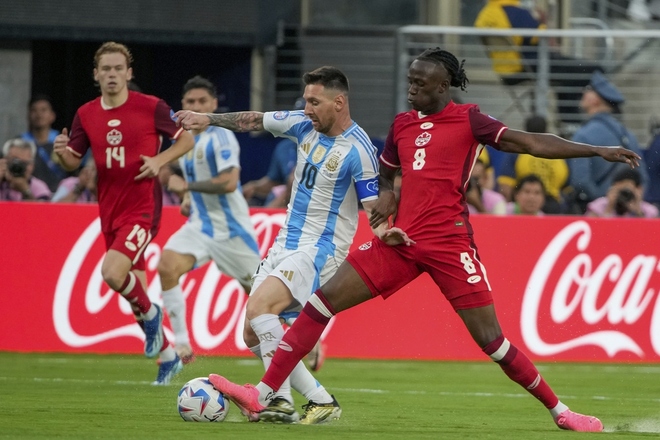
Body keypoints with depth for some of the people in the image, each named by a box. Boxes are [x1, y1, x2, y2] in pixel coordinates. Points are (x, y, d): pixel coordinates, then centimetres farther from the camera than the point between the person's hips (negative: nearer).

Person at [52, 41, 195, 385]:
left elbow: (186, 140, 4)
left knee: (112, 273, -26)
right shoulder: (86, 115, 4)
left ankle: (150, 313, 4)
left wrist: (160, 160, -13)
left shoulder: (151, 107, -8)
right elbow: (73, 163, 9)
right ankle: (167, 355, 29)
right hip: (110, 212, 5)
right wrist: (61, 153, -14)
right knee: (134, 287, 11)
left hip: (142, 209, -5)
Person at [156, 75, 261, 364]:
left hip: (230, 227, -6)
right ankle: (182, 347, -18)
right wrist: (189, 200, 9)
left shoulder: (220, 137, -14)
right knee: (167, 267, -21)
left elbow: (229, 182, -26)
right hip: (200, 225, 6)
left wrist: (186, 186, -21)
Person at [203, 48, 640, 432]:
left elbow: (530, 142, -7)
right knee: (323, 300, -6)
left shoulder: (468, 120, -2)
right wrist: (385, 201, 7)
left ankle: (559, 411, 8)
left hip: (449, 244, -5)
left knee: (490, 339, -8)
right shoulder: (403, 124, 14)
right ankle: (263, 394, -6)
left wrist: (599, 151, -14)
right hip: (402, 241, 5)